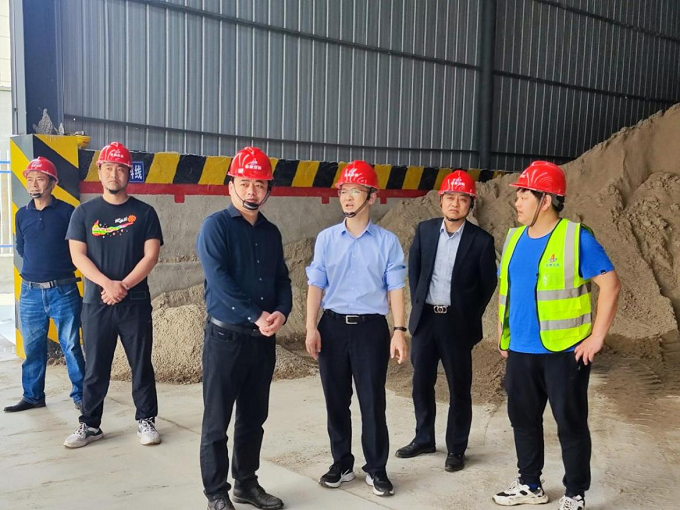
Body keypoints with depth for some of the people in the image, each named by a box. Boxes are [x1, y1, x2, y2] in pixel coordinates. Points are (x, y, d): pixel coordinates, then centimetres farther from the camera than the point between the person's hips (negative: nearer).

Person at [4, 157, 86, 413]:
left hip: (63, 290, -4)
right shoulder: (22, 215, 8)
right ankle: (33, 396, 22)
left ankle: (80, 395, 11)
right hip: (30, 292, 4)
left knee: (71, 346, 1)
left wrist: (60, 262, 4)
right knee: (33, 347, 11)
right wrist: (40, 262, 12)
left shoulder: (67, 212, -4)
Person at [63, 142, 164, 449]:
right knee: (95, 368, 7)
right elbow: (78, 255, -1)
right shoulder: (84, 212, 7)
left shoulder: (144, 212, 4)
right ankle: (90, 425, 18)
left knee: (141, 364, 5)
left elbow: (151, 255, -3)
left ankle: (146, 421, 16)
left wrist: (123, 285, -14)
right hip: (96, 303, 1)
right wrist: (108, 284, -15)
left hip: (136, 302, -1)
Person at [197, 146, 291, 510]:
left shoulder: (271, 232, 11)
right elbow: (219, 281, -18)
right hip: (226, 337, -5)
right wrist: (256, 316, -20)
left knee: (254, 418, 15)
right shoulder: (216, 226, -8)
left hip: (263, 340, 6)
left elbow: (282, 279, 10)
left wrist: (280, 312, -10)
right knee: (217, 421, 4)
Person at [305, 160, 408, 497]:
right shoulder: (326, 239, 3)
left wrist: (399, 331, -9)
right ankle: (341, 463, 27)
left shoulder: (387, 242, -1)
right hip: (333, 326, 2)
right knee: (336, 401, 11)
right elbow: (316, 286, 4)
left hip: (371, 328, -2)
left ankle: (376, 469, 20)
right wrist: (311, 328, -4)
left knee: (373, 403, 4)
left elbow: (395, 290, -1)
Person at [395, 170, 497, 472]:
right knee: (421, 384, 13)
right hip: (424, 318, 4)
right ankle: (424, 439, 30)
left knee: (459, 389, 6)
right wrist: (417, 303, 8)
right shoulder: (424, 230, 2)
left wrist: (470, 318, 2)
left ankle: (456, 449, 20)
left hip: (457, 323, -3)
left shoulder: (481, 240, -8)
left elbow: (488, 284, 0)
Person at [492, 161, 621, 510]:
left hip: (565, 351, -6)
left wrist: (597, 337, -13)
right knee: (523, 419, 15)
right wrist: (502, 334, 14)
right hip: (520, 350, 6)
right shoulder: (514, 239, 7)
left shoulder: (577, 238, -11)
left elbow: (611, 285, -10)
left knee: (571, 424, 6)